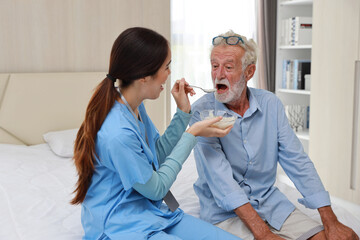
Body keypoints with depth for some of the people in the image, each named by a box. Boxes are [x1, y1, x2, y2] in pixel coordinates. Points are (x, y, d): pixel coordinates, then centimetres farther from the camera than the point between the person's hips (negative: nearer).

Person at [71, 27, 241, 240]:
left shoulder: (136, 107, -1)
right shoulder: (118, 134, -29)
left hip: (152, 212, 8)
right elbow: (156, 189, -15)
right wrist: (192, 135, -11)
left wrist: (183, 113, 4)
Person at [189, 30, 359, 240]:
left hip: (270, 202, 4)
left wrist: (330, 221, -7)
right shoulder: (202, 112, -12)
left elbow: (297, 161, 1)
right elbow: (218, 176, -20)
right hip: (225, 211, -4)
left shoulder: (270, 104, 1)